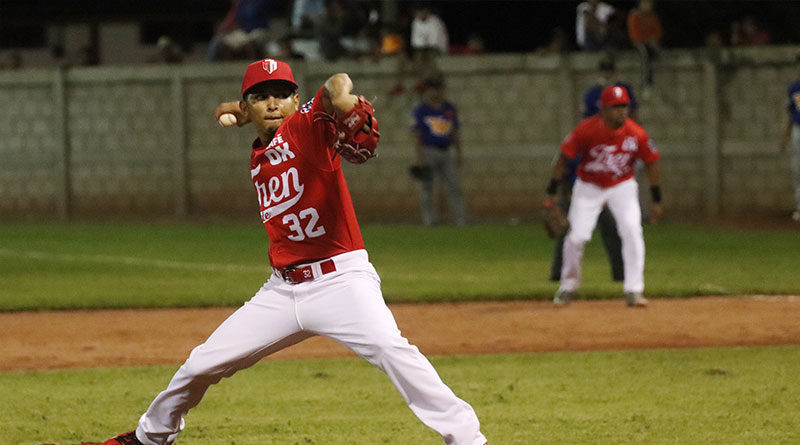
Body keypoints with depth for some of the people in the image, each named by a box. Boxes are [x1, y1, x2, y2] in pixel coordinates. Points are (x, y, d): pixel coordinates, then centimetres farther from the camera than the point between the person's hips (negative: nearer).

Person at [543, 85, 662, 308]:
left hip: (622, 187, 1)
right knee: (577, 236, -7)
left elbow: (651, 163, -4)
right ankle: (568, 285, 18)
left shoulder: (636, 134, -19)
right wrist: (552, 192, -12)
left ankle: (633, 290, -9)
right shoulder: (587, 129, -23)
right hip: (589, 187, -1)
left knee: (632, 231, -17)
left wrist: (656, 199, -2)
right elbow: (564, 157, -13)